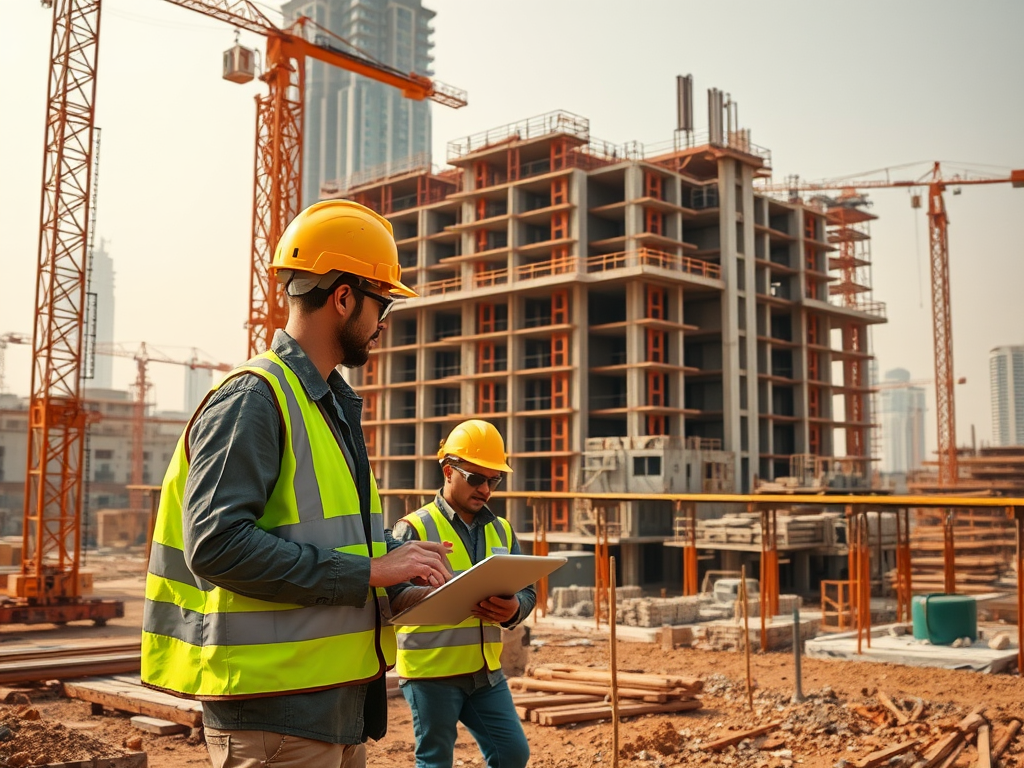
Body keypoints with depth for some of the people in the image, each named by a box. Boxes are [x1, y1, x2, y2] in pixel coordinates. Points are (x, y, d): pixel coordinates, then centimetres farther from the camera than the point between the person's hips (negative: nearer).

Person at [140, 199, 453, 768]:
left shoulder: (332, 405, 16)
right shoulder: (253, 398, -14)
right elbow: (216, 544, -25)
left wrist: (405, 583, 3)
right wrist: (368, 571, -22)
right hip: (274, 708, -9)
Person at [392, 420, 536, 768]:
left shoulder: (501, 530, 11)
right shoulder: (416, 528, -8)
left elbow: (527, 591, 10)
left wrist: (513, 608, -14)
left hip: (486, 670, 6)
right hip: (431, 670, -5)